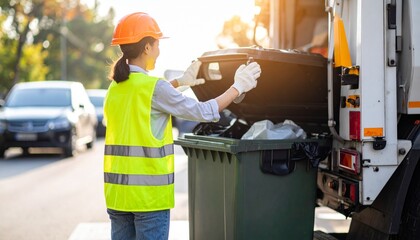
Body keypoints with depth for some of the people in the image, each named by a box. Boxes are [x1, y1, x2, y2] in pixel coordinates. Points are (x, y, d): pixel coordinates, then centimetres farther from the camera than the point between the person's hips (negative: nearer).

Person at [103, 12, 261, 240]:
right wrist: (237, 87, 4)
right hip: (149, 194, -7)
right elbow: (204, 112, -8)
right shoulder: (155, 87, -13)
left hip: (117, 190, 7)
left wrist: (180, 82, 37)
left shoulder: (115, 87, 8)